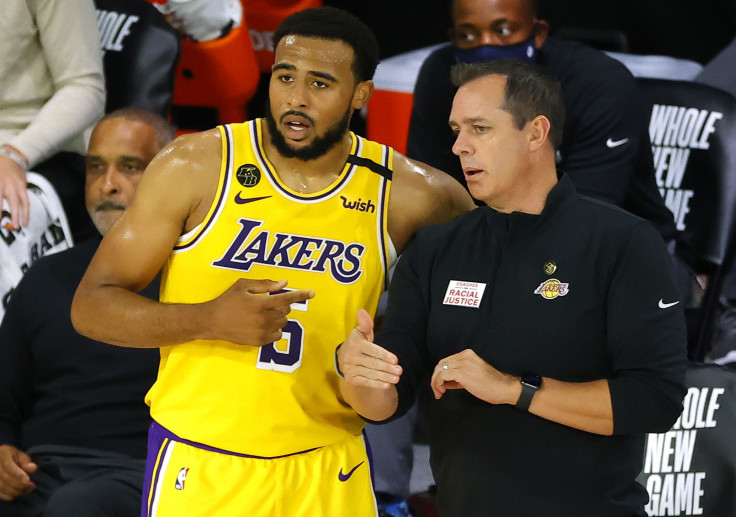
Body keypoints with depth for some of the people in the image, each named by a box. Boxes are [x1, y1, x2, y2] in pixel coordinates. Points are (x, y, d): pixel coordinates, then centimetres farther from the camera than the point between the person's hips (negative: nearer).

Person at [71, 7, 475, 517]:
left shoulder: (403, 190, -3)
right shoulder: (195, 166, -6)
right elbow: (91, 306, -5)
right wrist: (209, 320, -21)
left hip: (328, 474, 1)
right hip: (198, 469, -1)